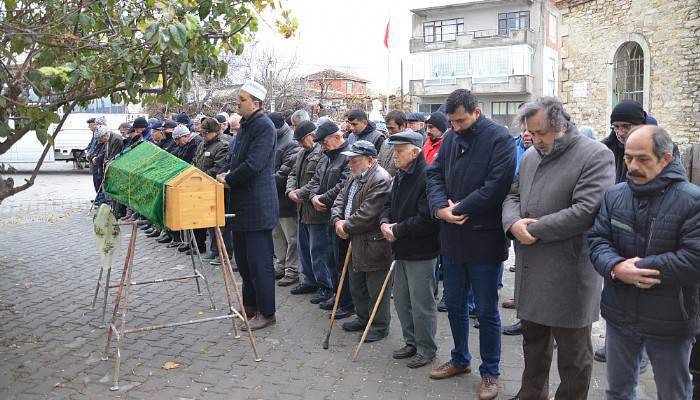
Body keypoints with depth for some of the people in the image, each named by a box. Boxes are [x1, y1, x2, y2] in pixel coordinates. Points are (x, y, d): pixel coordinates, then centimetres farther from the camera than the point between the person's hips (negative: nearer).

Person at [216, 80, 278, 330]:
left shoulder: (264, 126, -15)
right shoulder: (246, 125, 15)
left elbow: (253, 165, -24)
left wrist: (228, 179, -12)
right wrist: (227, 175, 4)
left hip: (257, 205, -10)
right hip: (242, 203, 10)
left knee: (259, 261, -3)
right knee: (242, 257, 17)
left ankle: (266, 312, 8)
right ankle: (250, 304, 31)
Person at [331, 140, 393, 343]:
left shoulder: (380, 179, -20)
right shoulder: (354, 177, 13)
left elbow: (367, 213, -25)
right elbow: (340, 199, 14)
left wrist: (347, 227, -15)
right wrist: (338, 220, -4)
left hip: (374, 244, -10)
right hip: (357, 242, 10)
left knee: (376, 289, 3)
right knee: (356, 286, 20)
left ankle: (380, 325, 18)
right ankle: (363, 318, 37)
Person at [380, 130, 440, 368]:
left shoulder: (427, 177, -20)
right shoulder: (400, 177, 10)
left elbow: (427, 219, -25)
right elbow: (390, 204, 19)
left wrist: (398, 230, -16)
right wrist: (384, 222, -3)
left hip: (421, 252, -9)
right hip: (402, 250, 10)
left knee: (422, 304, 2)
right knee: (401, 299, 18)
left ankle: (426, 349, 20)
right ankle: (411, 342, 35)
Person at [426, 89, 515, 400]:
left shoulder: (499, 138, -11)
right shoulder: (451, 138, 9)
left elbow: (497, 185, -20)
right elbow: (434, 173, 7)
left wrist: (460, 209, -16)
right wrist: (439, 207, -11)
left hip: (484, 240, -6)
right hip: (452, 237, 6)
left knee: (486, 311, 6)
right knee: (454, 304, 18)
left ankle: (490, 372, 24)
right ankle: (460, 360, 37)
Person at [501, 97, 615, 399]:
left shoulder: (596, 156, -11)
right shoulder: (530, 157, 12)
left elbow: (586, 211, -21)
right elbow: (513, 196, 14)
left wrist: (535, 230, -17)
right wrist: (514, 223, -9)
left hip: (569, 275, -7)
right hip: (530, 269, 7)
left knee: (572, 351, 8)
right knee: (533, 340, 21)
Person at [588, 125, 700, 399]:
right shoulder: (614, 195, 1)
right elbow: (597, 240, -5)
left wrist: (634, 267, -22)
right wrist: (616, 268, -26)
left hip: (670, 322, -4)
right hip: (620, 314, 4)